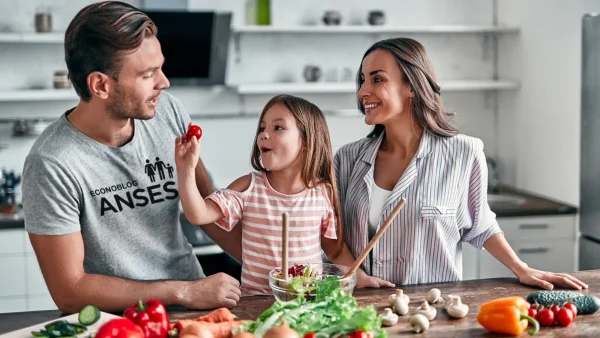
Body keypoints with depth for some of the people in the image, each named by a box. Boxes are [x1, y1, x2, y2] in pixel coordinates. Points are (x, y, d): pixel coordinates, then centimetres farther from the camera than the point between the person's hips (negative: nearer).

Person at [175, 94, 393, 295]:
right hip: (256, 300, -1)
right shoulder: (249, 188, -3)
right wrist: (186, 170, -22)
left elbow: (334, 247, 12)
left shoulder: (323, 192, -1)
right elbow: (199, 214, -11)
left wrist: (361, 277, 1)